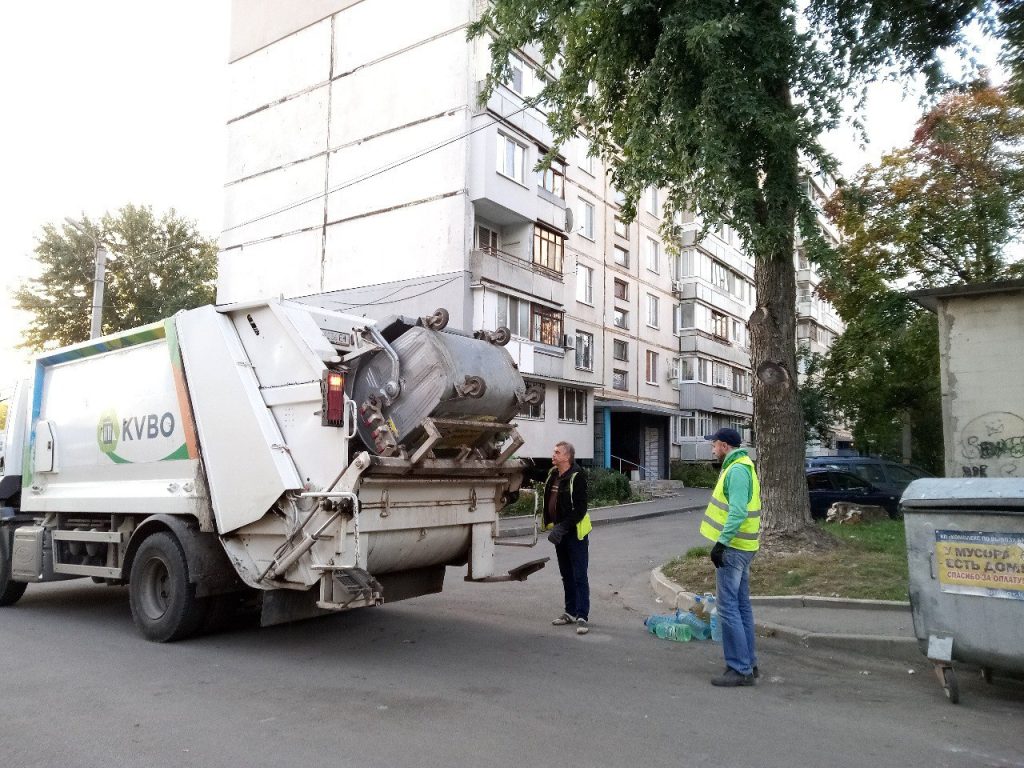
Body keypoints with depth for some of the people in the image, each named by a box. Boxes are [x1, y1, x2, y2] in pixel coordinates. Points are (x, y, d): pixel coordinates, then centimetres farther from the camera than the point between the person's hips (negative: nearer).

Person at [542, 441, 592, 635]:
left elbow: (580, 509, -21)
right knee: (566, 575, 16)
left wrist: (562, 528, -25)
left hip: (575, 533, -8)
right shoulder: (552, 475, 7)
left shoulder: (577, 477, -17)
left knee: (579, 577, -4)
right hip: (560, 532, 8)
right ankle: (571, 612, 27)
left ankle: (582, 617, 0)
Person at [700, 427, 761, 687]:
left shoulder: (737, 470, -17)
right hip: (741, 548, 11)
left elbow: (738, 511, -26)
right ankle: (748, 664, 24)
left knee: (728, 608, -6)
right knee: (741, 606, 15)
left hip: (733, 548, -11)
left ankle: (739, 669, -1)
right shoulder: (740, 467, 16)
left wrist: (721, 542, -24)